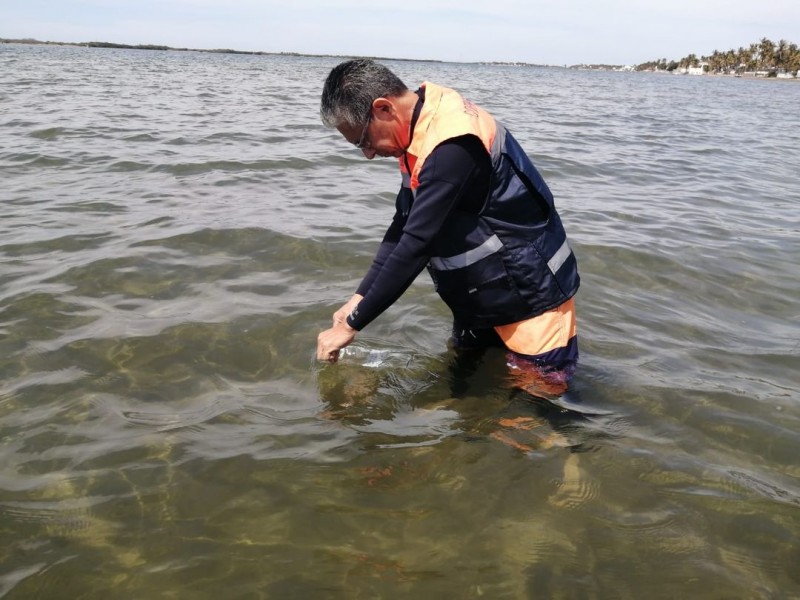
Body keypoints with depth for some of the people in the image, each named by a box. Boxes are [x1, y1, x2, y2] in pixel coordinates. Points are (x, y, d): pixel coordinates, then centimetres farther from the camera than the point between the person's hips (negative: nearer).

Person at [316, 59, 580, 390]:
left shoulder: (452, 144, -30)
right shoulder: (421, 125, -1)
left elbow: (415, 246, -31)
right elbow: (402, 227, 4)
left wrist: (351, 325, -22)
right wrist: (360, 297, 0)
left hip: (533, 298, -9)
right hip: (480, 301, 9)